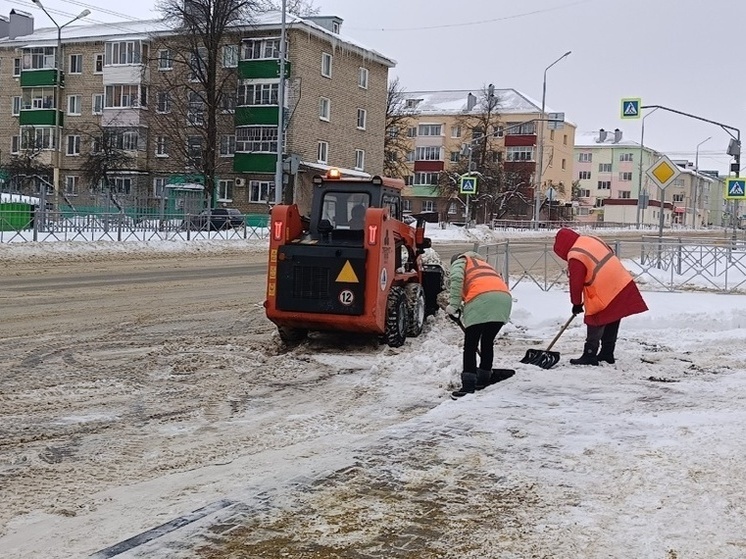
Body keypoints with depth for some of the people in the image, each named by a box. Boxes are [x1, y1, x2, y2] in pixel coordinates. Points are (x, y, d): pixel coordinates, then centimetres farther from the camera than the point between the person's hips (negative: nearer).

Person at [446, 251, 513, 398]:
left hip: (481, 299, -6)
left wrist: (453, 306, 0)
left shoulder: (459, 261, 24)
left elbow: (457, 279, -1)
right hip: (504, 297, 6)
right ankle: (483, 380, 29)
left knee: (470, 345, 0)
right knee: (487, 342, 21)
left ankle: (468, 385, -5)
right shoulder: (483, 264, 42)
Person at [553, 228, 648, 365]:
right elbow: (610, 255, 21)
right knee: (611, 324, 16)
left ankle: (590, 355, 2)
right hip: (622, 284, 9)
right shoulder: (591, 239, 11)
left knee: (595, 324, 1)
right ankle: (607, 354, 24)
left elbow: (576, 283, -11)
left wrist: (576, 303, 4)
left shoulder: (575, 257, -14)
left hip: (605, 294, -9)